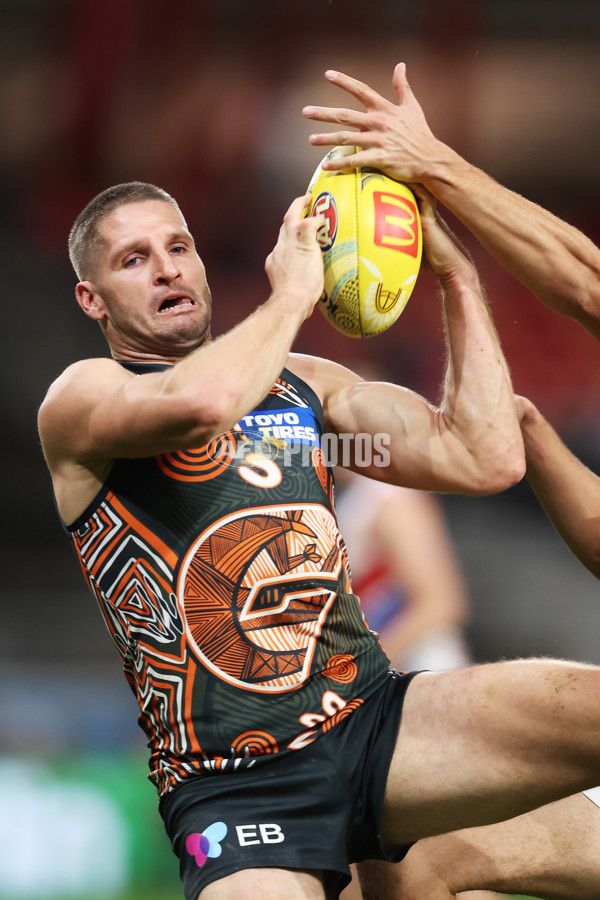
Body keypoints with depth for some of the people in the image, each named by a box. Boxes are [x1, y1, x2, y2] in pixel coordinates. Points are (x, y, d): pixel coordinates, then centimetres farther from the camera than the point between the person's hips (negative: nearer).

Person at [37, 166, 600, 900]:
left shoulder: (302, 382, 20)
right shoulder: (79, 396, 2)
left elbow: (485, 460, 10)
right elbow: (200, 403, -22)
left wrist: (455, 273, 8)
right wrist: (293, 292, -7)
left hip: (374, 715, 3)